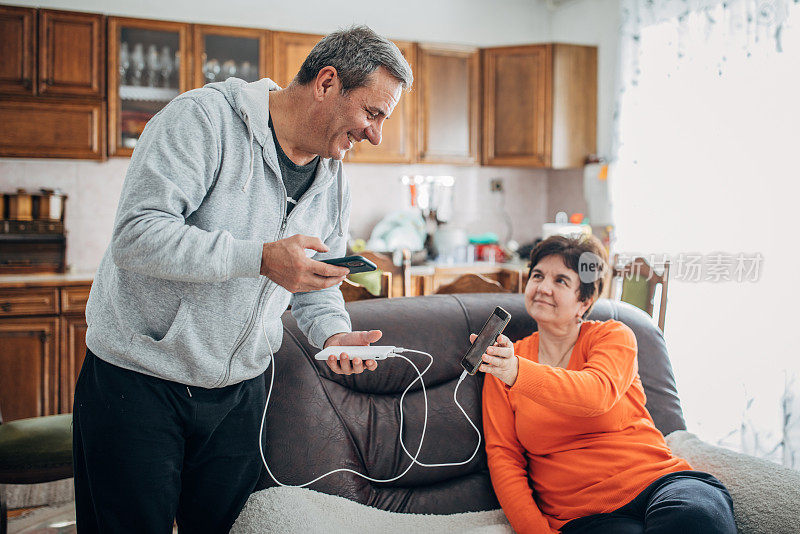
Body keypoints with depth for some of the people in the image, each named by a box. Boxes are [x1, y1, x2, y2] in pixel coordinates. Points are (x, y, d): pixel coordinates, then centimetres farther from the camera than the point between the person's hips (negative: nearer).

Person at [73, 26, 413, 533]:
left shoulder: (333, 176, 5)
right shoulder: (204, 118, -17)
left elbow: (316, 281, 14)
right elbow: (137, 237, -27)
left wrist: (333, 332, -8)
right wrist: (260, 258, -33)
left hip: (240, 393, 6)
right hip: (136, 379, -5)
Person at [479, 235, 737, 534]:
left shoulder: (613, 335, 8)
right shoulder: (503, 361, 11)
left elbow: (596, 394, -16)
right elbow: (503, 458, 7)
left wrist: (518, 373, -32)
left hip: (658, 481, 1)